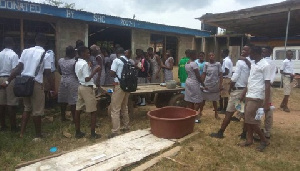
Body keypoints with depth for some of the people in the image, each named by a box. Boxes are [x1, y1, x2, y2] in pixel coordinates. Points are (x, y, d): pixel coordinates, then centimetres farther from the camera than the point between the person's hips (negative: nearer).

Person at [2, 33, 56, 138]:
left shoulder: (26, 51, 7)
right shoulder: (45, 55, -6)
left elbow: (18, 68, 2)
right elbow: (48, 74, -10)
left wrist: (8, 81, 7)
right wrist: (53, 89, -5)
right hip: (36, 83, -5)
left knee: (27, 108, 20)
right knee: (37, 111, 6)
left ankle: (22, 133, 22)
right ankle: (38, 134, 17)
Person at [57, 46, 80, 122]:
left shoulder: (60, 60, 2)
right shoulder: (74, 62, -15)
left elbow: (59, 72, 9)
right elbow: (77, 73, -12)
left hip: (63, 81, 6)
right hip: (72, 82, -6)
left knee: (63, 100, 13)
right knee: (73, 101, 1)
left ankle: (63, 117, 24)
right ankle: (74, 118, 7)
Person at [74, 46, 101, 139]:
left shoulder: (77, 63, 11)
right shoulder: (85, 64, -18)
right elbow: (87, 79, -23)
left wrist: (92, 70, 14)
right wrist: (95, 71, -16)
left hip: (81, 87, 9)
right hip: (87, 88, -9)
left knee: (78, 110, 10)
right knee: (93, 111, 0)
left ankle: (78, 132, 19)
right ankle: (93, 134, 6)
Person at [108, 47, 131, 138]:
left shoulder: (116, 60, -8)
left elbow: (112, 73, -11)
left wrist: (116, 75, 9)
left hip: (119, 86, -7)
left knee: (115, 109, -3)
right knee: (124, 107, 20)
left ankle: (115, 131, -3)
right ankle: (126, 126, 29)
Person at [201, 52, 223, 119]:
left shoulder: (218, 64, -2)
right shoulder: (206, 64, 0)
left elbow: (221, 75, -2)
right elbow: (204, 74, 4)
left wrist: (220, 84, -7)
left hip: (215, 84, -1)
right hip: (207, 84, 1)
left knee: (214, 99, 10)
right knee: (203, 99, 7)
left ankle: (216, 114, 22)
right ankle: (200, 112, 21)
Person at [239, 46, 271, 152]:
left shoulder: (265, 65, -14)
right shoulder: (253, 64, 12)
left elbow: (267, 85, -17)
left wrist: (266, 103, -20)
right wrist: (243, 94, 21)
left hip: (256, 97, -9)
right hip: (249, 96, 9)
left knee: (250, 120, -4)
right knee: (247, 119, 12)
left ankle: (264, 140, 13)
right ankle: (249, 140, 24)